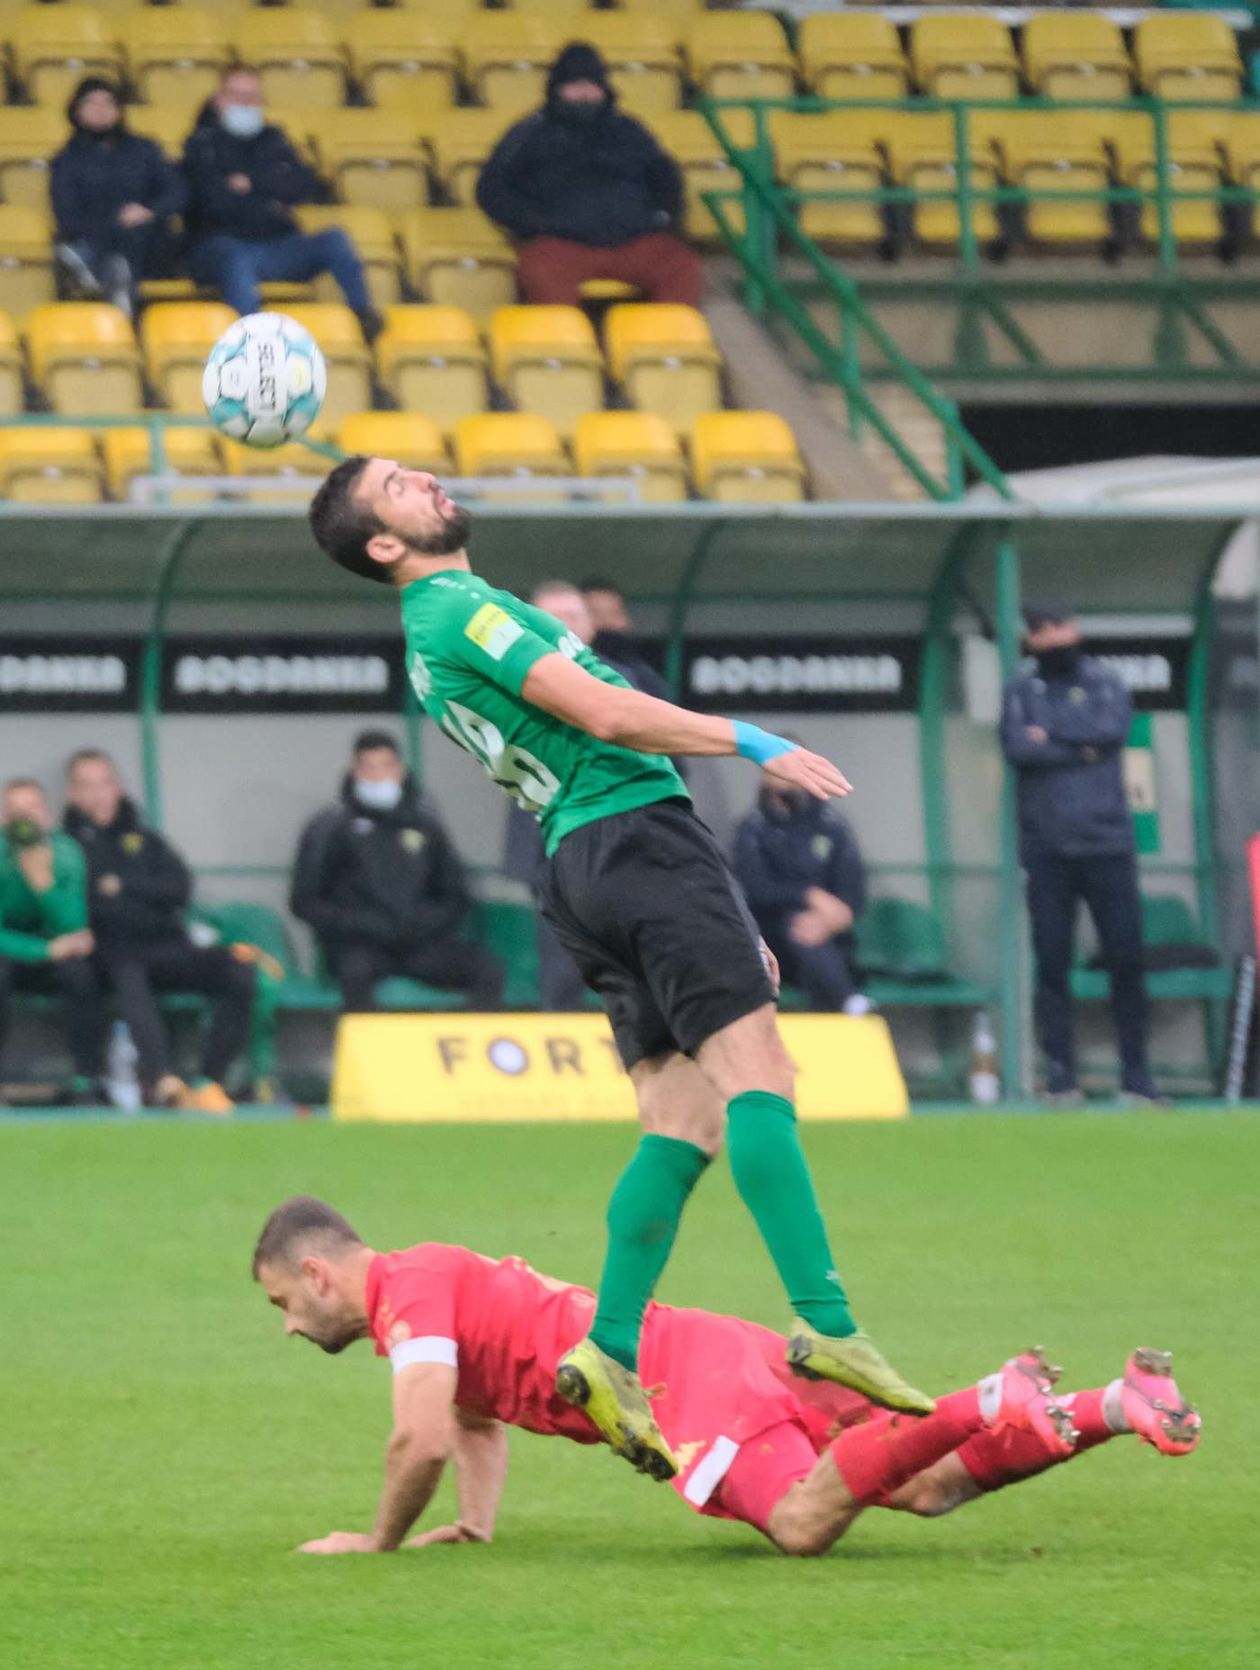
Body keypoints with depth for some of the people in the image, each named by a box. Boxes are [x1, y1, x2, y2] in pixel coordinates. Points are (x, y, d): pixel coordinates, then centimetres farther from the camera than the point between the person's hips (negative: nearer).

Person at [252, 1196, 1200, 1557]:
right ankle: (1118, 1405, -3)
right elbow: (480, 1420, 39)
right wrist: (475, 1525, 24)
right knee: (928, 1493, 3)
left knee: (803, 1523, -30)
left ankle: (983, 1410, -28)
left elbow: (423, 1443, -19)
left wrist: (382, 1542, -3)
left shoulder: (408, 1291, -7)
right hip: (722, 1353, 9)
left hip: (684, 1380, -9)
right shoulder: (437, 1283, 25)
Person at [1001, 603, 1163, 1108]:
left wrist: (1052, 737, -5)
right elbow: (1017, 747, -7)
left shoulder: (1104, 684, 11)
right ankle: (1059, 1078, 2)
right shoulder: (1021, 692, 11)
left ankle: (1136, 1077, 0)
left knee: (1126, 960, -4)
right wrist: (1082, 749, -7)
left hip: (1107, 843, 0)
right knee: (1052, 964, -2)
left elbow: (1114, 729, -9)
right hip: (1047, 849, 0)